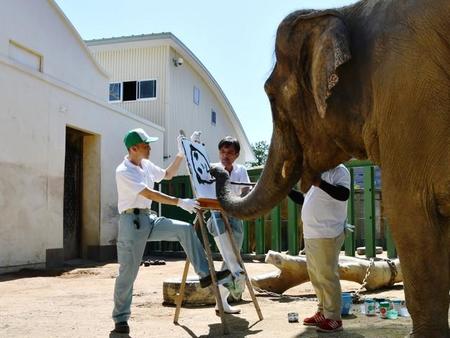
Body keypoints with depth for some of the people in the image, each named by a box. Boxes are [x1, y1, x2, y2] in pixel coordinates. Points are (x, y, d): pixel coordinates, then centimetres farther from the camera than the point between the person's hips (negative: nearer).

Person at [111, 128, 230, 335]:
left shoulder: (147, 165, 8)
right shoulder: (123, 171, -16)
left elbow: (168, 175, 25)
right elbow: (149, 194, -25)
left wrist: (180, 155, 11)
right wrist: (180, 202, -28)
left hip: (148, 219, 7)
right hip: (131, 221, -7)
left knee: (185, 229, -9)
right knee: (128, 272, -2)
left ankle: (205, 274, -9)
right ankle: (120, 318, 11)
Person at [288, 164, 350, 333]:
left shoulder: (339, 171, -6)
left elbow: (343, 194, -24)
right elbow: (304, 200, 25)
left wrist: (320, 183, -32)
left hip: (327, 235, -9)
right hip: (310, 234, 9)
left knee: (327, 276, -4)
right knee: (316, 276, 15)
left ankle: (333, 318, 4)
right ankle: (322, 312, 26)